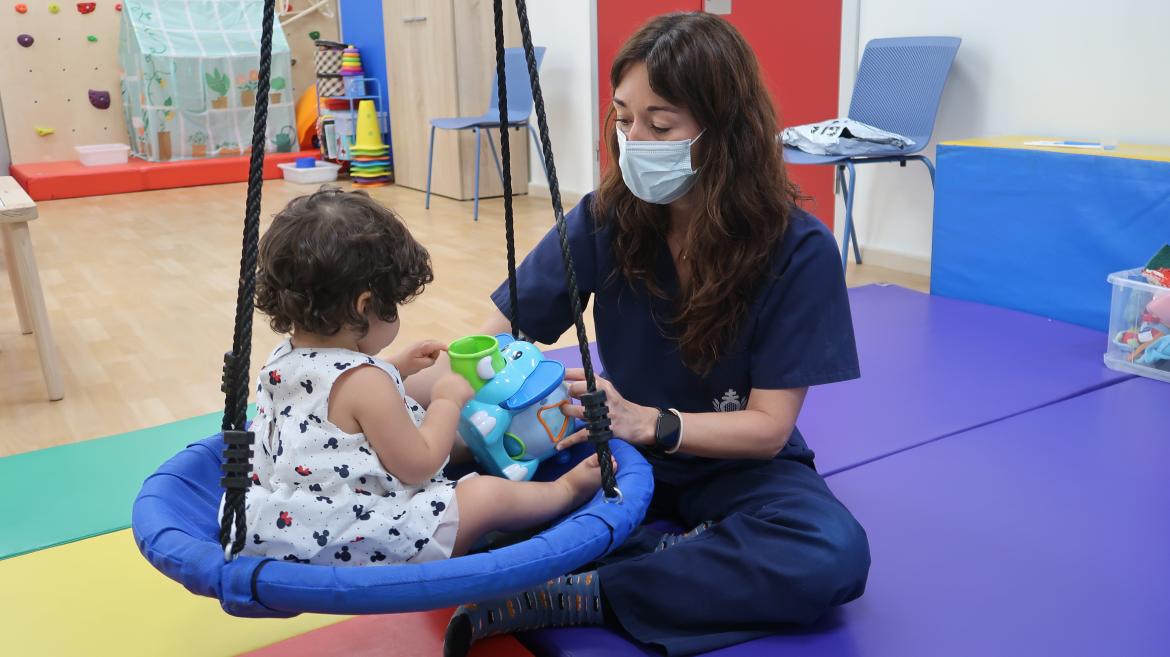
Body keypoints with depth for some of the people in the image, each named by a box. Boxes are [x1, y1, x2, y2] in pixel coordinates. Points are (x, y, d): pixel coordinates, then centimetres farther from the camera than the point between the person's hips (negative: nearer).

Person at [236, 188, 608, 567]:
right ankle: (568, 490, 20)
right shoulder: (363, 381, -25)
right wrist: (448, 401, -5)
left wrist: (394, 368, 20)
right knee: (488, 496, -3)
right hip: (357, 546, -10)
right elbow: (417, 466, -17)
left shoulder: (281, 361, 2)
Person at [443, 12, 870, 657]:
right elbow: (500, 334, -10)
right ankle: (696, 553, -17)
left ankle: (572, 597, -26)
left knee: (833, 555, -33)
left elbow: (769, 425, -18)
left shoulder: (799, 250, -19)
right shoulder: (604, 218, -11)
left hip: (738, 464, -1)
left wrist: (646, 422, -35)